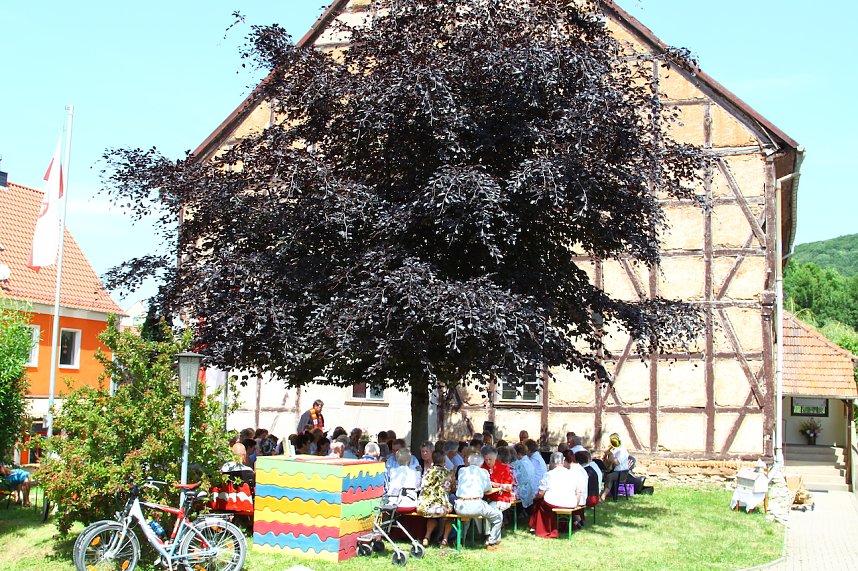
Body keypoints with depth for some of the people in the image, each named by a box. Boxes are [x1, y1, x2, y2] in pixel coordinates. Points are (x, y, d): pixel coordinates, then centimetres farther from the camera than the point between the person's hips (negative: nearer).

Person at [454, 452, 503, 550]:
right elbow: (488, 489, 26)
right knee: (498, 516, 19)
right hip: (475, 506, -3)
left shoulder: (461, 470, 18)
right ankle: (492, 543, 18)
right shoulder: (484, 472, 13)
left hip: (460, 507, 3)